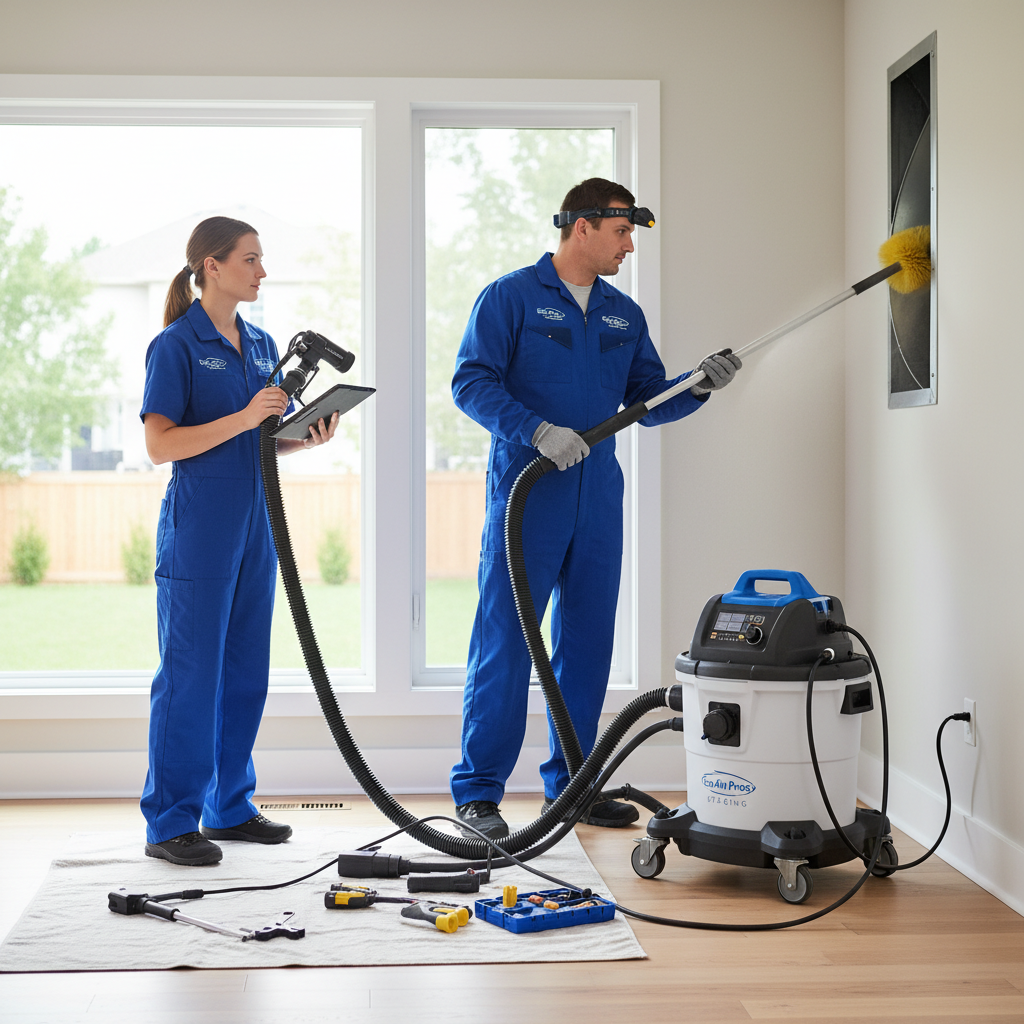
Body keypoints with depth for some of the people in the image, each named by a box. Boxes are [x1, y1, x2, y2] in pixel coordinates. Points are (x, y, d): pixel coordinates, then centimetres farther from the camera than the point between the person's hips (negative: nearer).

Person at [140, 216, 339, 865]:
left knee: (246, 669, 11)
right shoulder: (177, 345, -9)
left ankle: (231, 806, 22)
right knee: (191, 671, -4)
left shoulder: (261, 345, 13)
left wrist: (311, 437, 1)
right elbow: (161, 445, -15)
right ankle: (170, 823, 4)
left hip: (256, 520, 7)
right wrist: (243, 418, -22)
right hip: (199, 524, -7)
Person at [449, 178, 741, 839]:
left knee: (587, 642, 9)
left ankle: (570, 783, 19)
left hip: (598, 496, 6)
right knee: (505, 640, -6)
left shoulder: (624, 315, 16)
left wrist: (698, 387, -4)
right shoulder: (511, 297, -2)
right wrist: (537, 429, -22)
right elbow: (472, 382, -10)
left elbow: (648, 401, 16)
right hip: (526, 492, -6)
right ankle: (478, 790, 1)